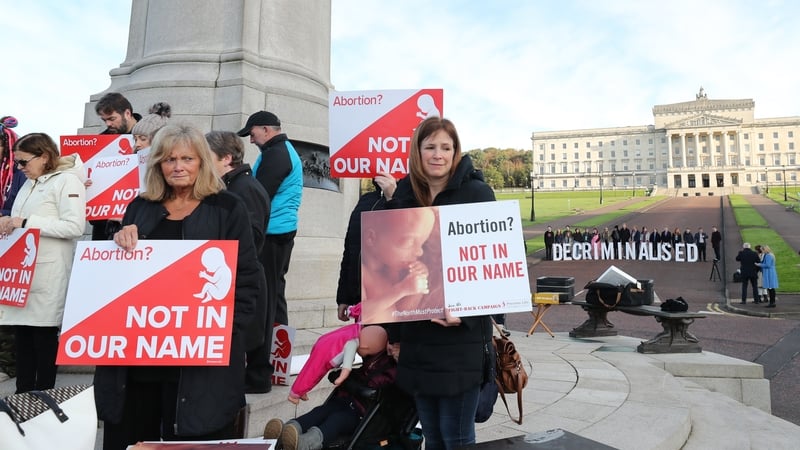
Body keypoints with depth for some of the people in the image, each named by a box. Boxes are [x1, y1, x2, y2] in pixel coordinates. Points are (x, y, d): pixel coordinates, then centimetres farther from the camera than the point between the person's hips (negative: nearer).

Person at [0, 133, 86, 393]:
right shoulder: (29, 184, 18)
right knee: (22, 332, 10)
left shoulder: (67, 181, -8)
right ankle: (23, 396, 19)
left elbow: (75, 226, -18)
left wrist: (26, 223, -18)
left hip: (48, 275, -8)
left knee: (44, 334, -1)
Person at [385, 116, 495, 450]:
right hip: (416, 333, 5)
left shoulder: (476, 193, -6)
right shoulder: (402, 195, 8)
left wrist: (465, 313, -21)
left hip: (460, 335, -4)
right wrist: (392, 327, 12)